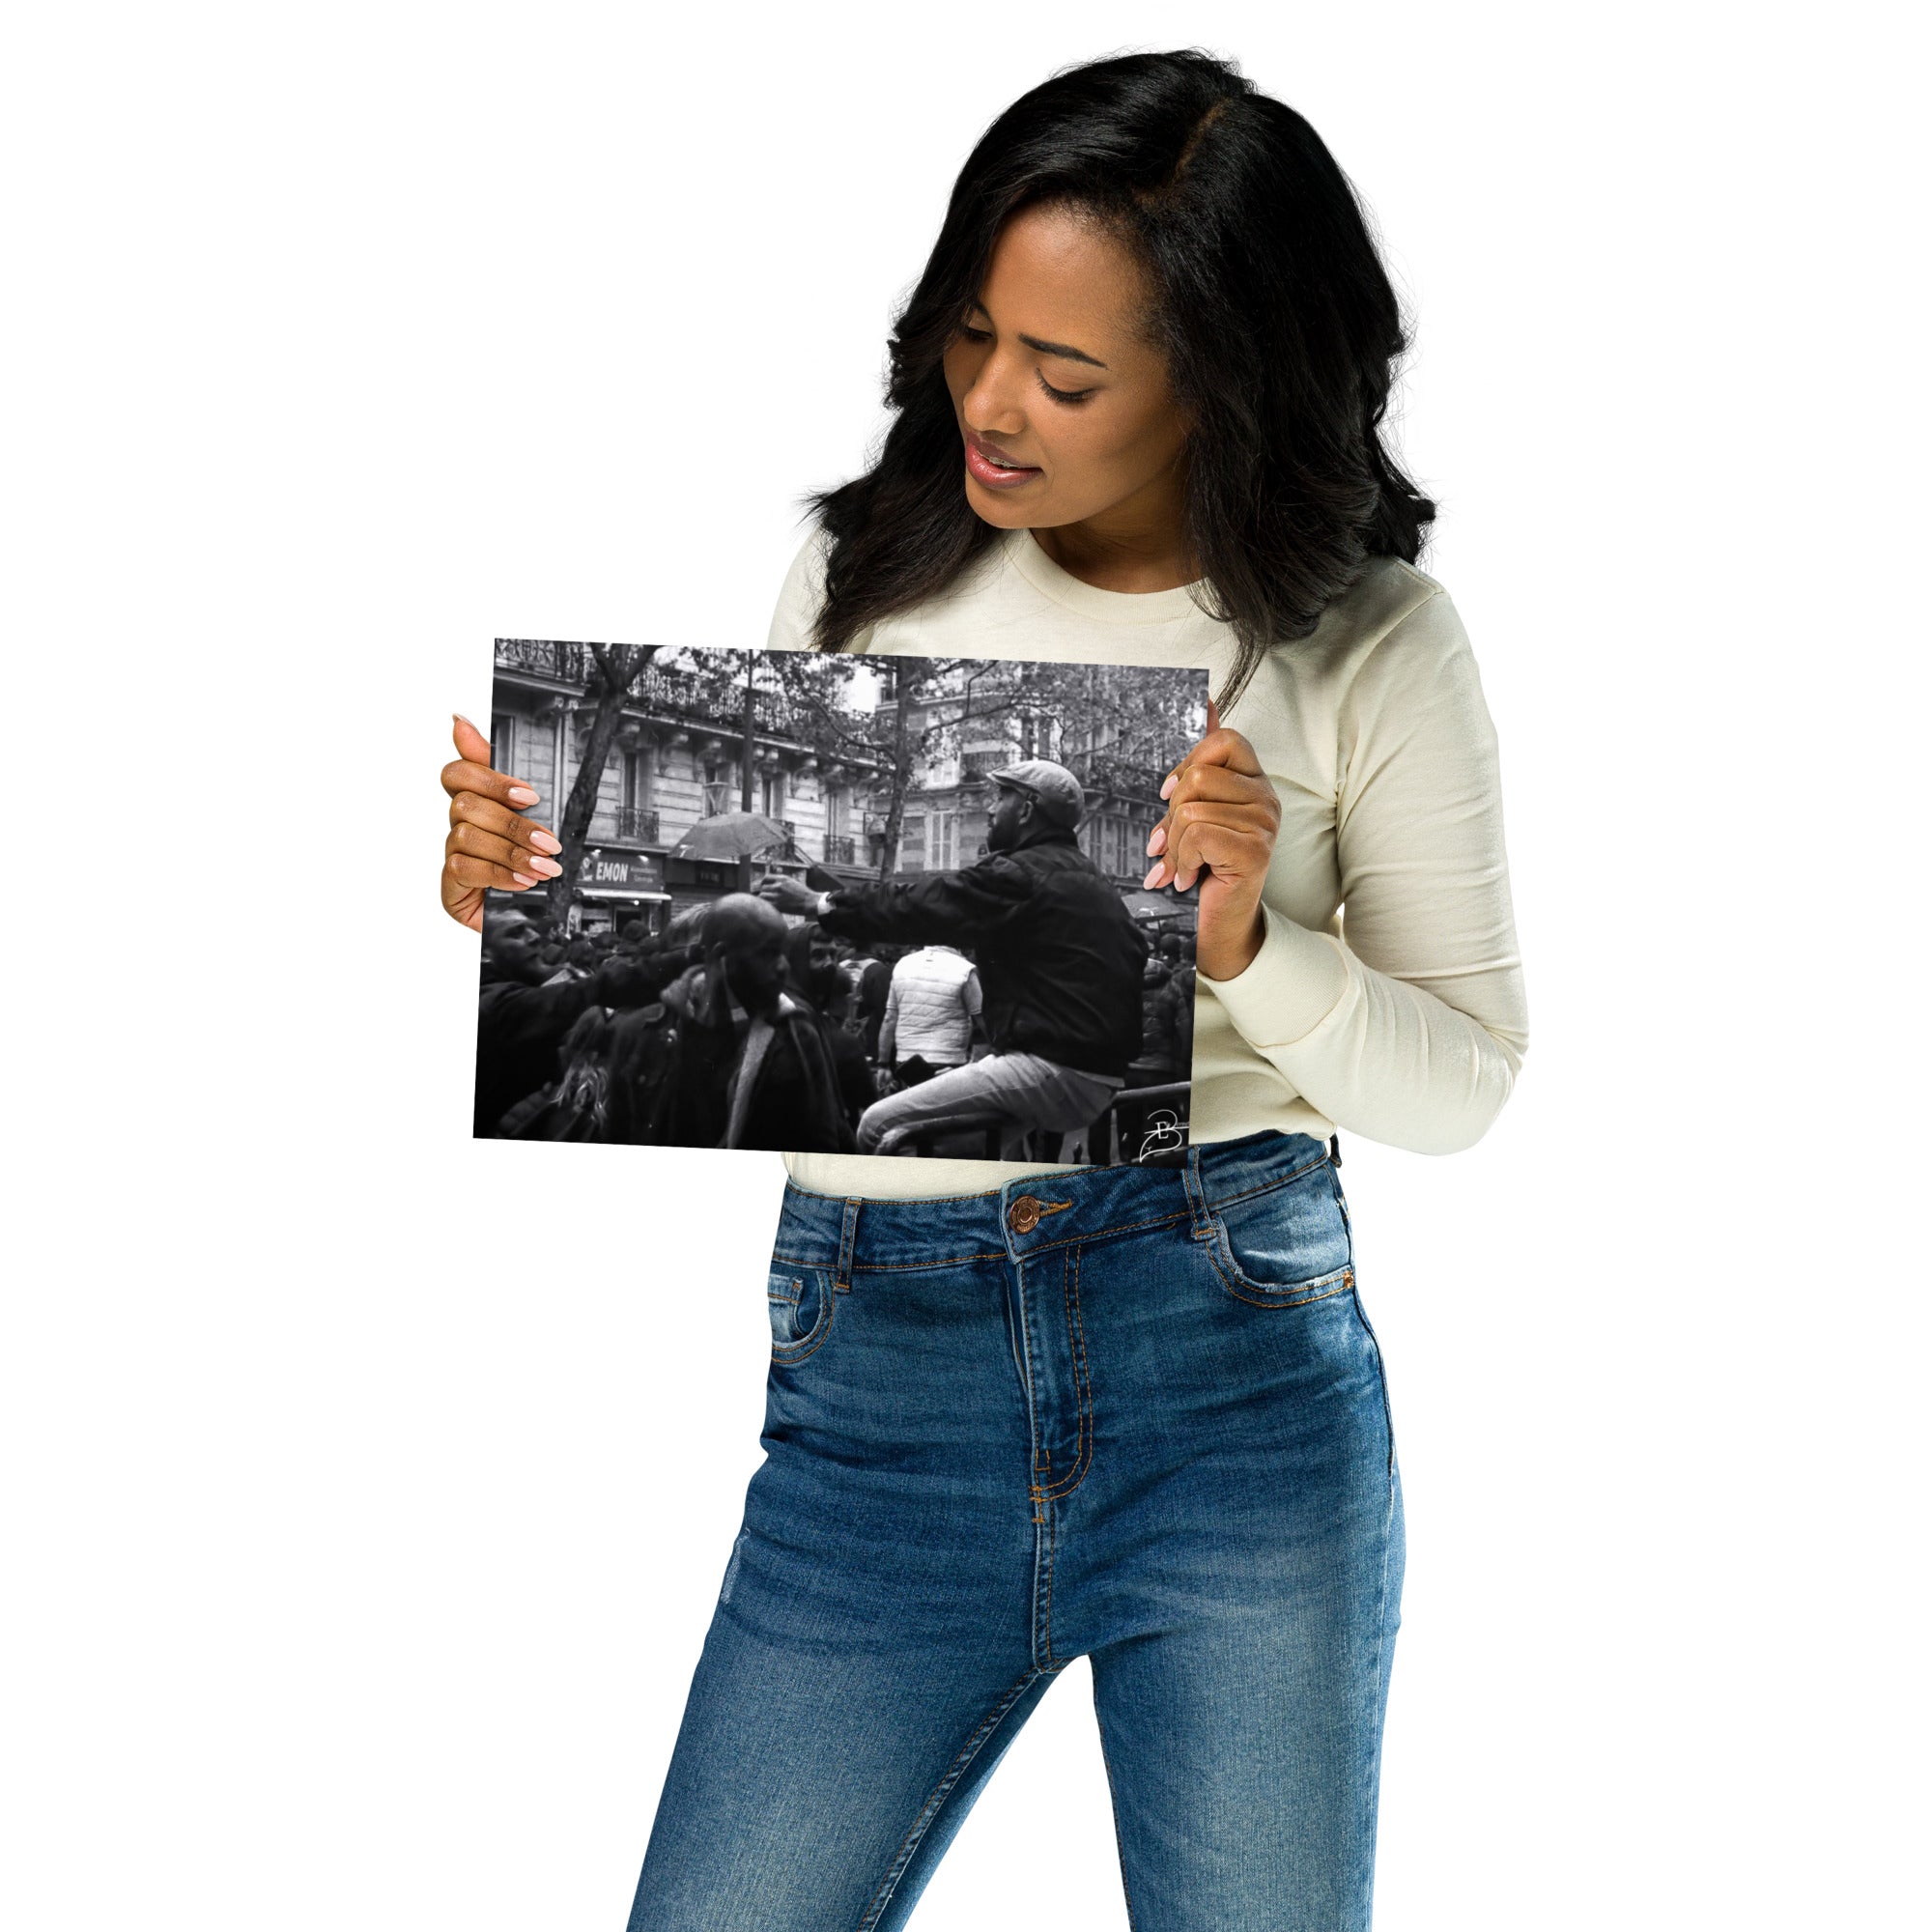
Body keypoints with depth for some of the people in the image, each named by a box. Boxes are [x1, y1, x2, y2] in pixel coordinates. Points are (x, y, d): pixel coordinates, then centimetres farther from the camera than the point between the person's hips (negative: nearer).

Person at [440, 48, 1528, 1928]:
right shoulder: (862, 574, 5)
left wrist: (1247, 948, -17)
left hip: (1241, 1373, -1)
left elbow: (1460, 1082, 1)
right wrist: (537, 892, -7)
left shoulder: (1371, 646, -1)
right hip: (875, 1391, 2)